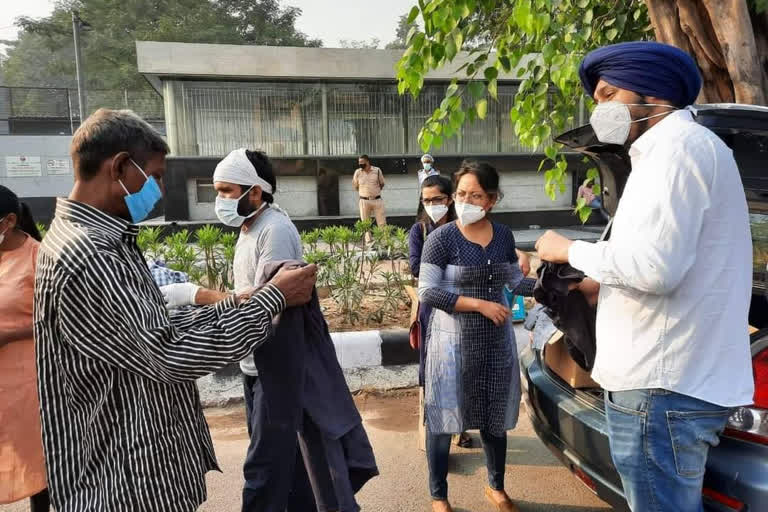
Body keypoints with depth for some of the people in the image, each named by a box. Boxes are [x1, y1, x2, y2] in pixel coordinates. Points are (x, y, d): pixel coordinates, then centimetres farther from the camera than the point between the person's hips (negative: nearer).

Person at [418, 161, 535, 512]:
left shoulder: (504, 236, 3)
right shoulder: (442, 237, -12)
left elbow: (515, 282, 14)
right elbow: (427, 292, -16)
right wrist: (480, 304, -19)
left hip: (497, 340, 5)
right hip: (454, 341, -4)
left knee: (495, 418, 17)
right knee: (443, 419, 5)